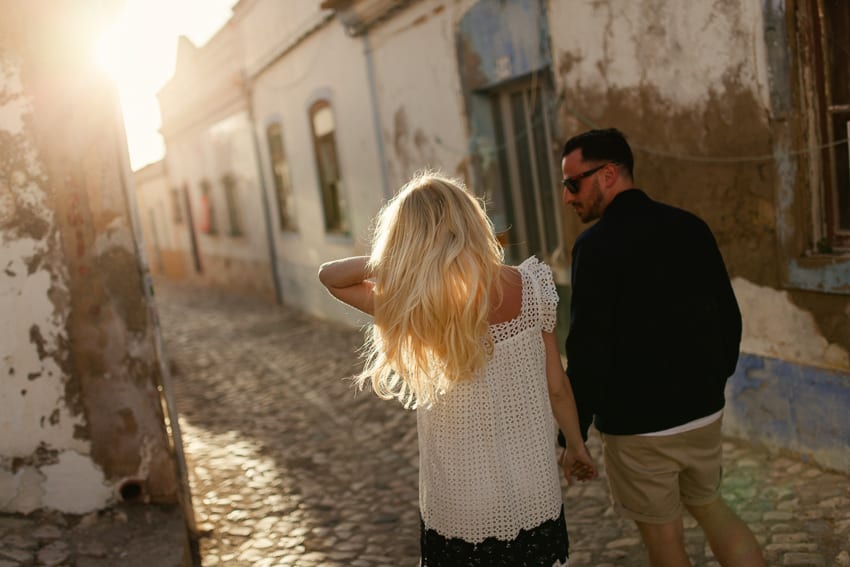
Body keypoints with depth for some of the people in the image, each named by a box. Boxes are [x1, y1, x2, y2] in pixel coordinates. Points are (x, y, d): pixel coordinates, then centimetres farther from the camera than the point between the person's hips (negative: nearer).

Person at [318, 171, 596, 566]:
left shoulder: (414, 306, -20)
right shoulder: (531, 288, -11)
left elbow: (328, 276, -4)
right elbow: (557, 389, -1)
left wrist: (389, 263, -19)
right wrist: (577, 446, 16)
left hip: (462, 513, -3)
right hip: (537, 499, 3)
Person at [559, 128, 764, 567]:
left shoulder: (597, 244, -18)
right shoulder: (691, 227, 2)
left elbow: (588, 350, -20)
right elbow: (729, 315, 9)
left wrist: (574, 435, -10)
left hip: (638, 425, -6)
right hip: (704, 411, 6)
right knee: (708, 505, 28)